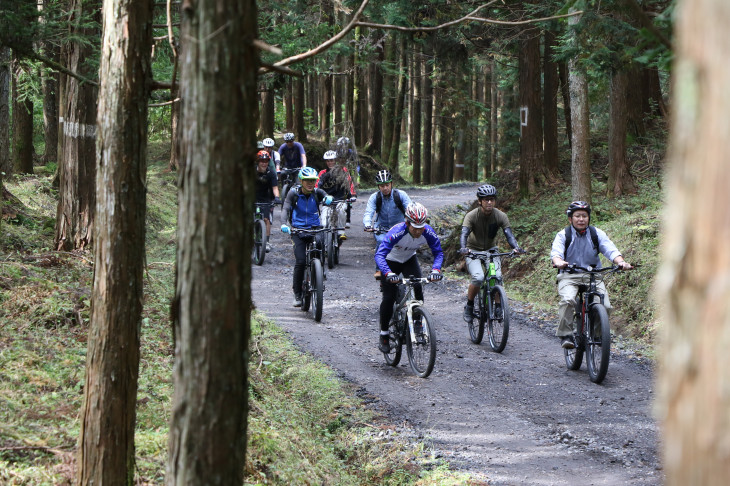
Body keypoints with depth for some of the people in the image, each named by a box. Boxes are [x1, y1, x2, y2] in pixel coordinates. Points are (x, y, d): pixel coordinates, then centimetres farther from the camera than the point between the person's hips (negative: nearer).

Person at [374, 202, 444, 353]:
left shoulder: (428, 233, -28)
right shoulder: (397, 233, -39)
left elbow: (438, 253, -18)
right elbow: (379, 255, -44)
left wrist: (435, 269, -38)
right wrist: (388, 273, -60)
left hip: (409, 259, 3)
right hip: (391, 261, -3)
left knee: (418, 288, -22)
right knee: (389, 298, -6)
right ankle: (383, 335, 10)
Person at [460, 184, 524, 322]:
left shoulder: (500, 216, -12)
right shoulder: (472, 216, -19)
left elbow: (509, 234, -21)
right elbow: (464, 234, -30)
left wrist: (516, 247, -42)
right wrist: (463, 248, -51)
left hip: (490, 250, 3)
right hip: (473, 251, -3)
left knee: (497, 278, -22)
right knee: (478, 277, -27)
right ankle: (469, 305, -5)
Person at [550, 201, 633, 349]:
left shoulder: (596, 234, 7)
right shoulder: (563, 235, 1)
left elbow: (610, 249, -6)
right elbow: (556, 252, -16)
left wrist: (620, 262, -29)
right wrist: (559, 262, -41)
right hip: (569, 276, -2)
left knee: (605, 306, -18)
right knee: (567, 300, -32)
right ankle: (565, 335, -22)